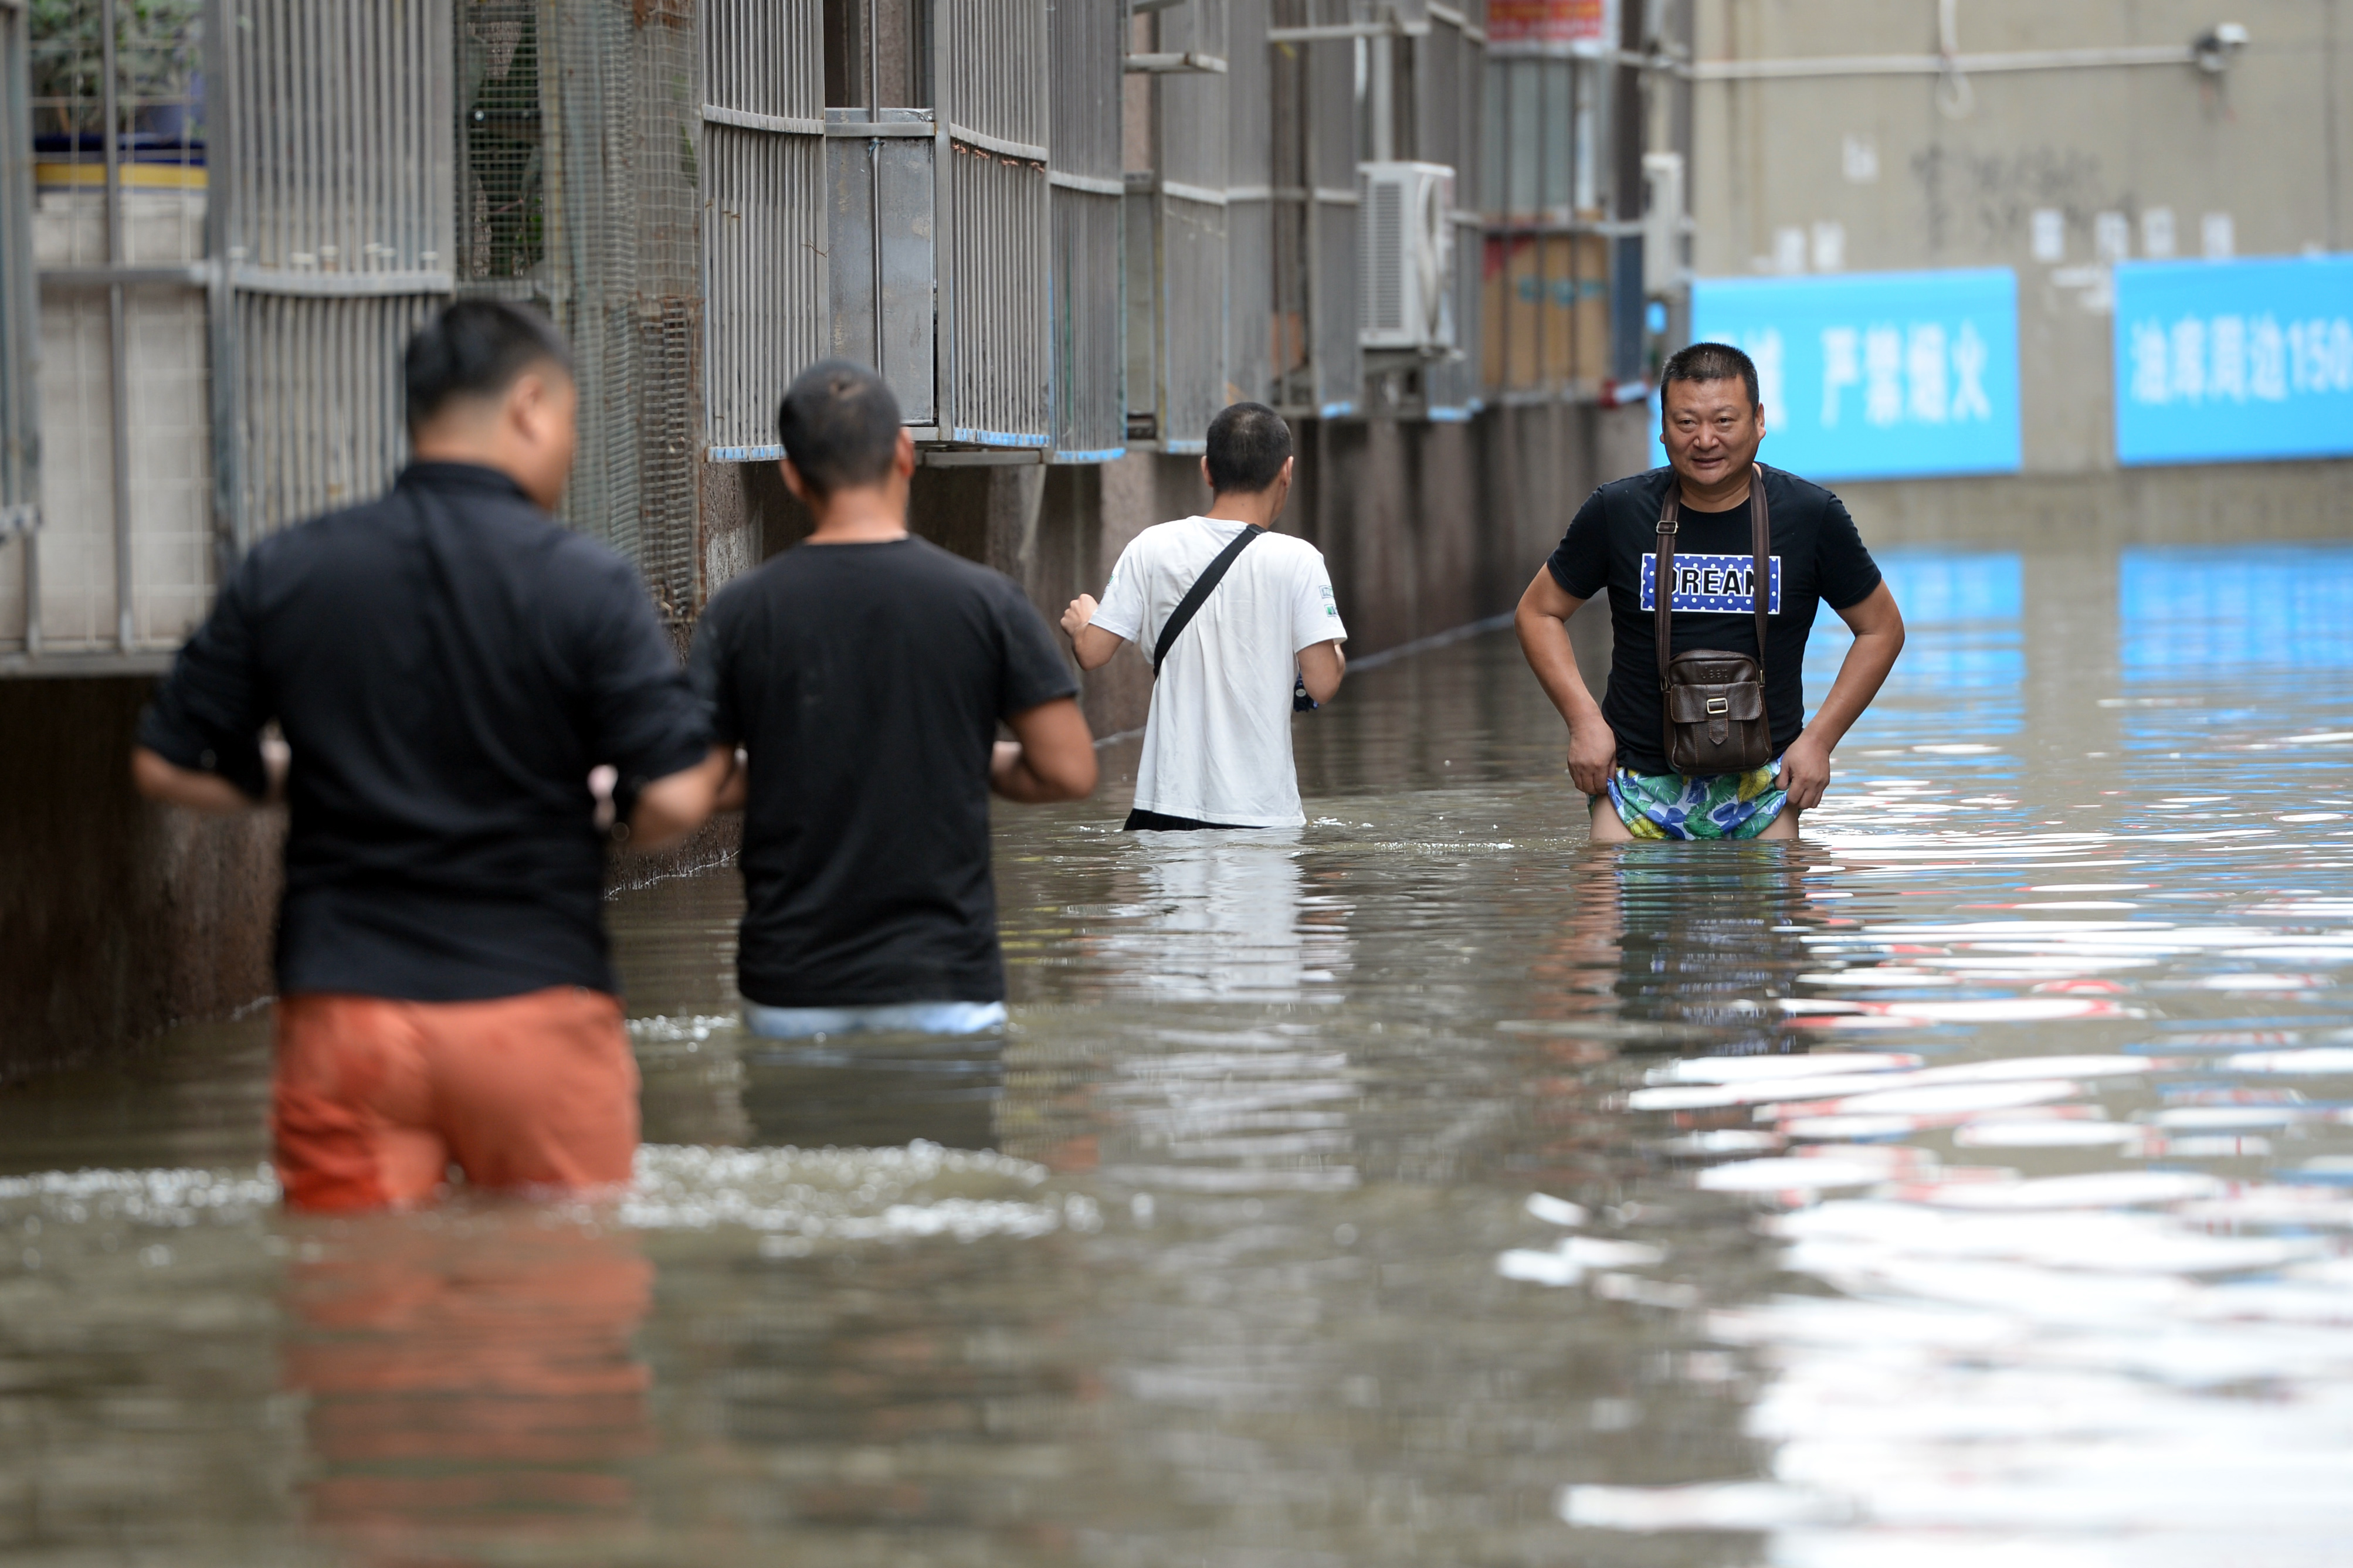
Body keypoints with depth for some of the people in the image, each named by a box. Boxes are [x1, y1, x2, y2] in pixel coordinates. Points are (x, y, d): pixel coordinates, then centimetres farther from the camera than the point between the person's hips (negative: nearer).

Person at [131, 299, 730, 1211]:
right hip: (536, 1005, -2)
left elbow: (168, 767, 7)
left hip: (342, 1010, 3)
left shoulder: (283, 575, 3)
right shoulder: (587, 586, -7)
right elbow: (672, 801, -12)